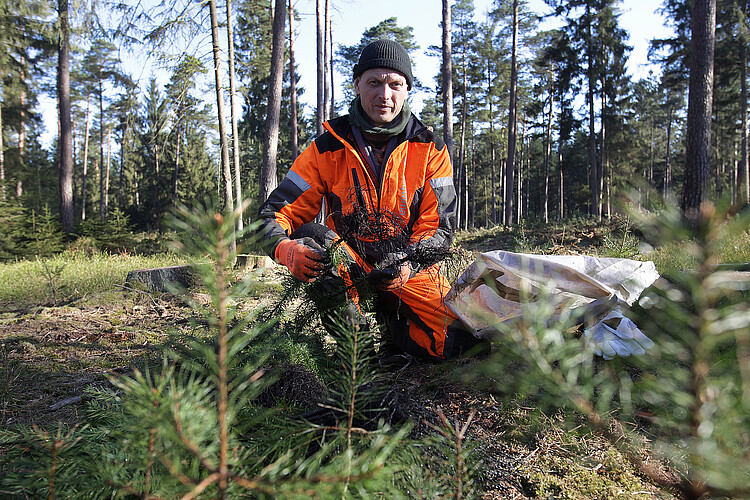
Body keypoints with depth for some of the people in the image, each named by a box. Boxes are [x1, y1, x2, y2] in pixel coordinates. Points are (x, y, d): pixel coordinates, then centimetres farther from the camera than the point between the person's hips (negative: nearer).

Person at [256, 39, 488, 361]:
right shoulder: (327, 149, -6)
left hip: (411, 265, 1)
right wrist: (285, 248, -33)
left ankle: (389, 314, 13)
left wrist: (409, 264, -29)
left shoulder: (430, 149, -4)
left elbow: (440, 225, -8)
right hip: (348, 263, 0)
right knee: (311, 236, -32)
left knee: (458, 342, -17)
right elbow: (276, 213, -8)